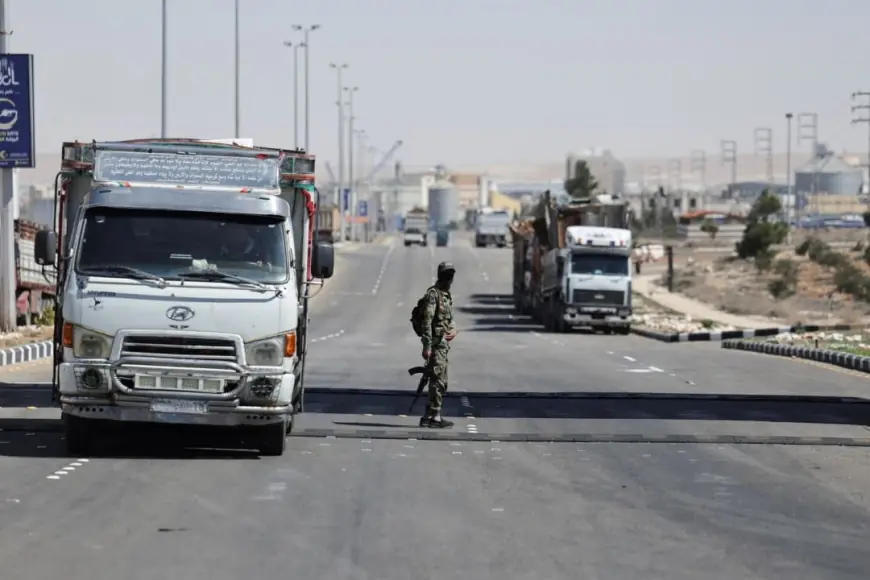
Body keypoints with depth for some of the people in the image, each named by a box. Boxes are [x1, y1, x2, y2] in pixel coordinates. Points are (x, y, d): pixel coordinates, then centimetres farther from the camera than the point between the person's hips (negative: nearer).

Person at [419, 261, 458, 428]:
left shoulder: (447, 295, 16)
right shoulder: (433, 293, -12)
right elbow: (427, 321, -18)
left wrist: (453, 330, 0)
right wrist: (427, 346, -23)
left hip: (444, 343, 10)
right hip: (436, 342, -10)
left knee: (439, 382, 13)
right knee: (438, 381, -9)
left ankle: (428, 417, 18)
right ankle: (435, 417, -6)